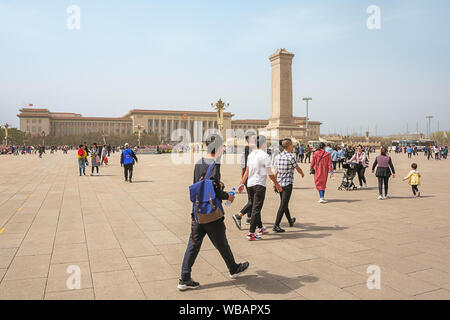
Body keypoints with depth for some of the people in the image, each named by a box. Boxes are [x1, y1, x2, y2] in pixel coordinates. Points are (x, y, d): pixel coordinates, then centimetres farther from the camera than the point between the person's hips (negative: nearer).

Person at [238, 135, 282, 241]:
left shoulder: (251, 155, 9)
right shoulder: (265, 156, -11)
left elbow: (247, 171, 13)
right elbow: (270, 174, -8)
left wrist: (241, 183, 19)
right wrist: (277, 185, 3)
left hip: (250, 184, 7)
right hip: (259, 185, -7)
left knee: (255, 207, 18)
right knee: (256, 209, -5)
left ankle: (260, 228, 35)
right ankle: (251, 233, -8)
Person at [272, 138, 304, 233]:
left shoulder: (278, 157, 4)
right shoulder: (291, 157, -15)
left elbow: (276, 171, 9)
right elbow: (298, 169, -1)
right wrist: (302, 173, 21)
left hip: (279, 183, 7)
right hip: (288, 183, -7)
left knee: (284, 203, 19)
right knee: (283, 205, -6)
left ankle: (290, 221, 38)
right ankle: (276, 225, -9)